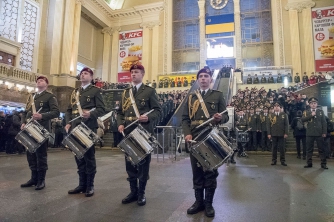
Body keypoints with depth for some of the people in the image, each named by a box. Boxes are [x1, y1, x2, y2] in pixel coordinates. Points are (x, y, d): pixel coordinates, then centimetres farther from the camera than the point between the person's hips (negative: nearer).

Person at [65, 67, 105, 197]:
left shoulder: (96, 91, 3)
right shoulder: (75, 92, 20)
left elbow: (101, 109, -7)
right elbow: (69, 110, 18)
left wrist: (90, 114, -25)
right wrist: (68, 123, 3)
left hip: (89, 128, -6)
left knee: (89, 156, 0)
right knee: (79, 156, 9)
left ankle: (90, 186, 10)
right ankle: (82, 184, 20)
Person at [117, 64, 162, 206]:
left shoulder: (150, 91, 2)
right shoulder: (125, 92, 16)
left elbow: (158, 110, -3)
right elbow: (120, 111, 17)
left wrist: (148, 118, -22)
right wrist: (120, 124, -2)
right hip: (128, 132, 5)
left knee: (143, 162, 4)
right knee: (129, 163, 10)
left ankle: (141, 193, 18)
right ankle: (133, 191, 25)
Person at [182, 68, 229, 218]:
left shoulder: (218, 95, 8)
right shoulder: (191, 97, 15)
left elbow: (226, 116, 3)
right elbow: (185, 118, 8)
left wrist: (220, 118, -20)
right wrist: (187, 134, -8)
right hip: (194, 139, 2)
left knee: (210, 172, 4)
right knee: (197, 171, 8)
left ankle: (209, 203, 18)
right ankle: (199, 201, 22)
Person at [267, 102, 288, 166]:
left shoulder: (284, 115, 5)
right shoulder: (271, 115, 6)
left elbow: (286, 124, 1)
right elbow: (268, 124, 3)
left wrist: (286, 133, -7)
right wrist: (269, 133, -4)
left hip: (281, 134, 0)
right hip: (273, 134, 1)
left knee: (282, 147, 2)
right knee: (274, 147, 6)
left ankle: (282, 161, 10)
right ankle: (274, 160, 13)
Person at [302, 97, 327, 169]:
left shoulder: (321, 111, 9)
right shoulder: (306, 112, 8)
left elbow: (324, 122, 6)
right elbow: (302, 119, -8)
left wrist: (324, 132, -2)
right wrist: (311, 115, -14)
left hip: (319, 133, 0)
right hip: (310, 133, 0)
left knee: (321, 149, 3)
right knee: (309, 149, 4)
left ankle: (323, 163, 10)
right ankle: (309, 163, 11)